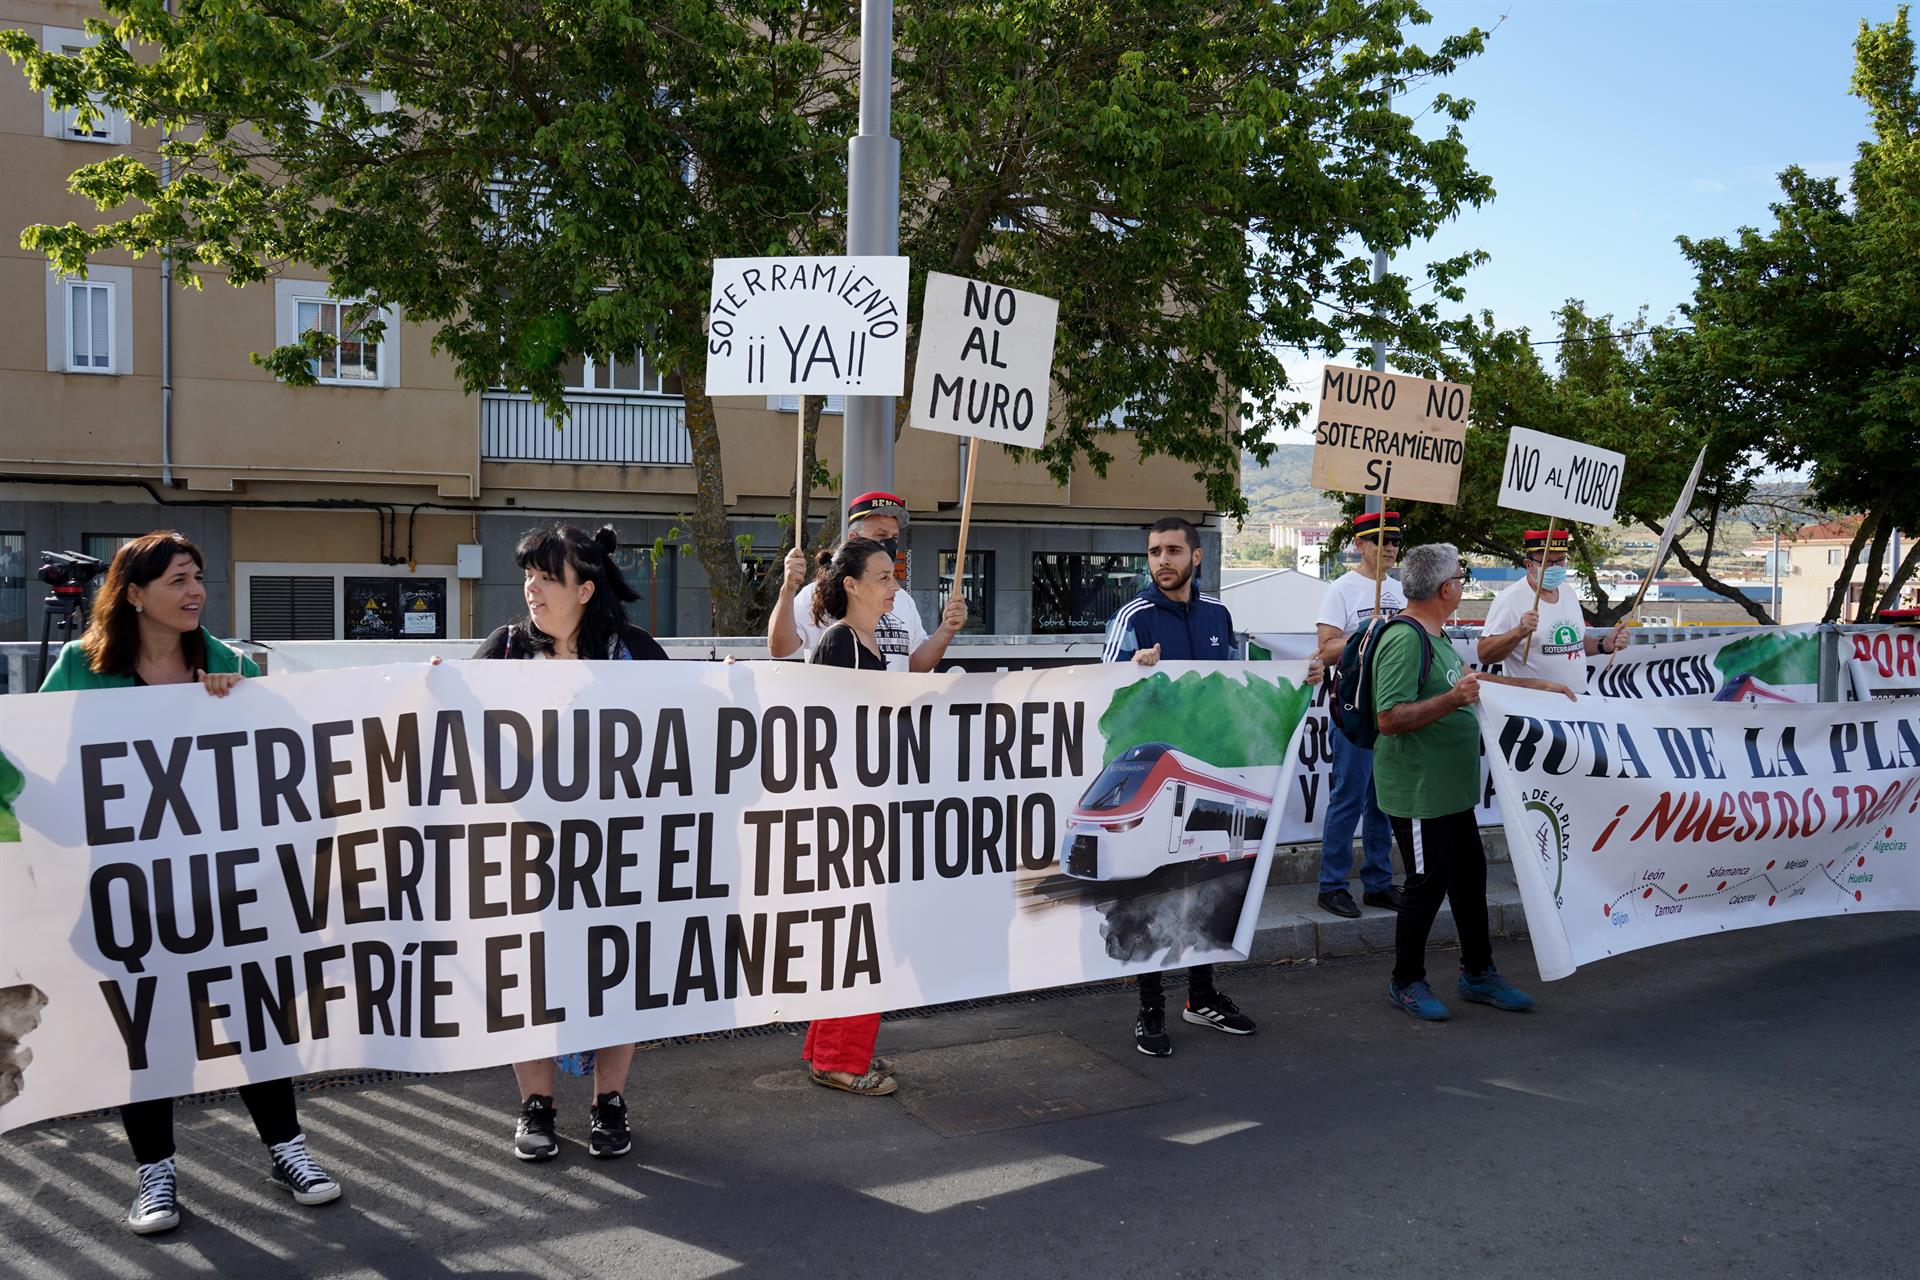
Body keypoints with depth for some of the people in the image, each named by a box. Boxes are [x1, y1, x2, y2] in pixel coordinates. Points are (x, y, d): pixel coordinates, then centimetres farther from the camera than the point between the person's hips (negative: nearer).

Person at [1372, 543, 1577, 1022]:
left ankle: (1477, 973, 32)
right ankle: (1406, 983, 18)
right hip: (1418, 793, -10)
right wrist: (1453, 699, -32)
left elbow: (1469, 678, 28)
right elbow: (1389, 719, -26)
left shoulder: (1433, 637, 13)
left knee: (1469, 878, 17)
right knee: (1428, 885, 1)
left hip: (1452, 790, 10)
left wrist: (1542, 685, 29)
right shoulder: (1404, 639, -20)